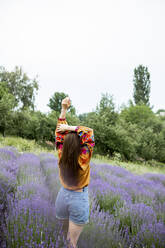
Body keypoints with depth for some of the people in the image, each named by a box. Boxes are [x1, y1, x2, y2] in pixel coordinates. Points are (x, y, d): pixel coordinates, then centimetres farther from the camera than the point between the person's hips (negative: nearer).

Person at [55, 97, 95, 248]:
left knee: (65, 236, 27)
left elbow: (59, 133, -6)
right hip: (79, 199, -4)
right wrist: (70, 127, -23)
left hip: (63, 195, 4)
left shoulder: (61, 156, -14)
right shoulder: (83, 159, -24)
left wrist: (64, 109, -7)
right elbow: (89, 132, -22)